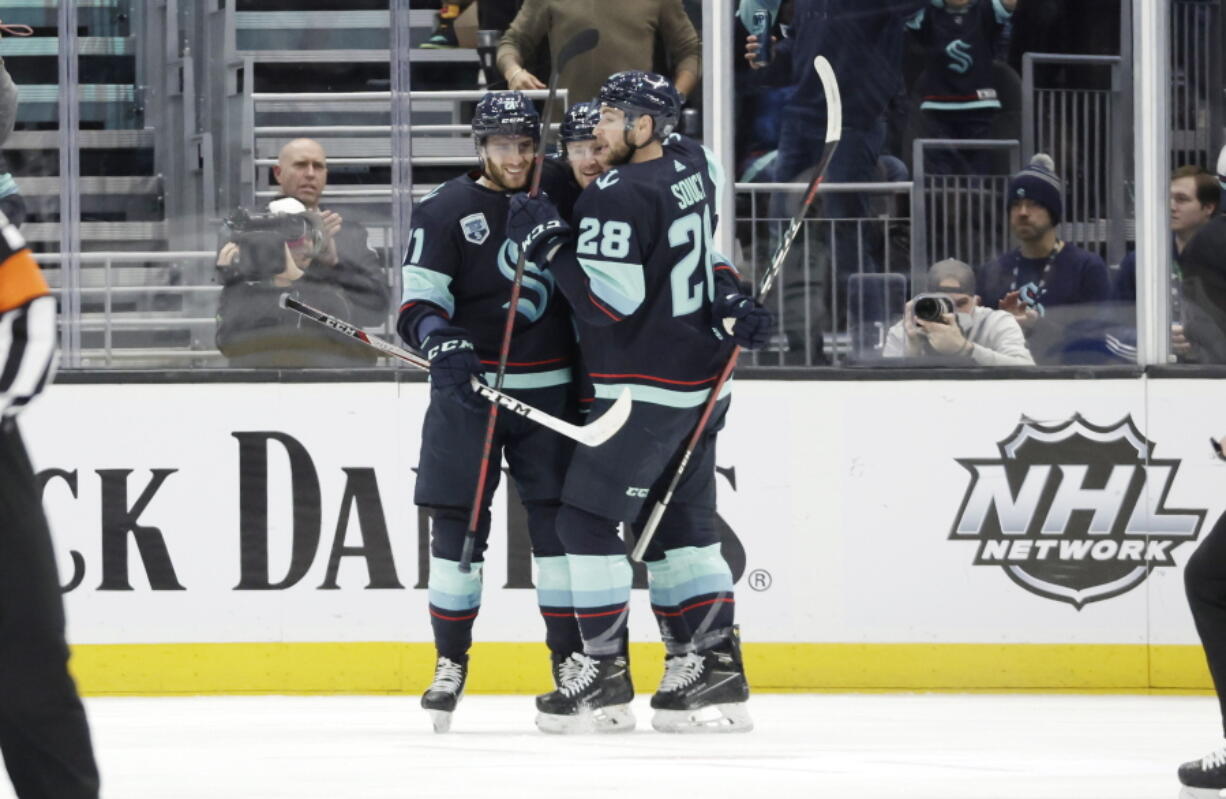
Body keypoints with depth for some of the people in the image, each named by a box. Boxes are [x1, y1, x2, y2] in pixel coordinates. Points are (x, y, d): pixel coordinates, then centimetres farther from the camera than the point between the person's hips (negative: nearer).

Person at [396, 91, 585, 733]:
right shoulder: (446, 211, -3)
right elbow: (418, 304, -9)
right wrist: (440, 339, -29)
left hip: (549, 388, 2)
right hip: (469, 389, -2)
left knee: (558, 520, -1)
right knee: (458, 523, -2)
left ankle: (571, 659, 7)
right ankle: (450, 664, 7)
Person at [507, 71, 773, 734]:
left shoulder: (617, 199, -20)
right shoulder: (693, 166, 8)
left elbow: (611, 301, -23)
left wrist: (547, 242, -17)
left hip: (646, 391, -9)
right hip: (701, 382, 9)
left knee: (586, 518, -4)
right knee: (679, 525, 13)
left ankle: (604, 677, -4)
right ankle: (712, 668, 10)